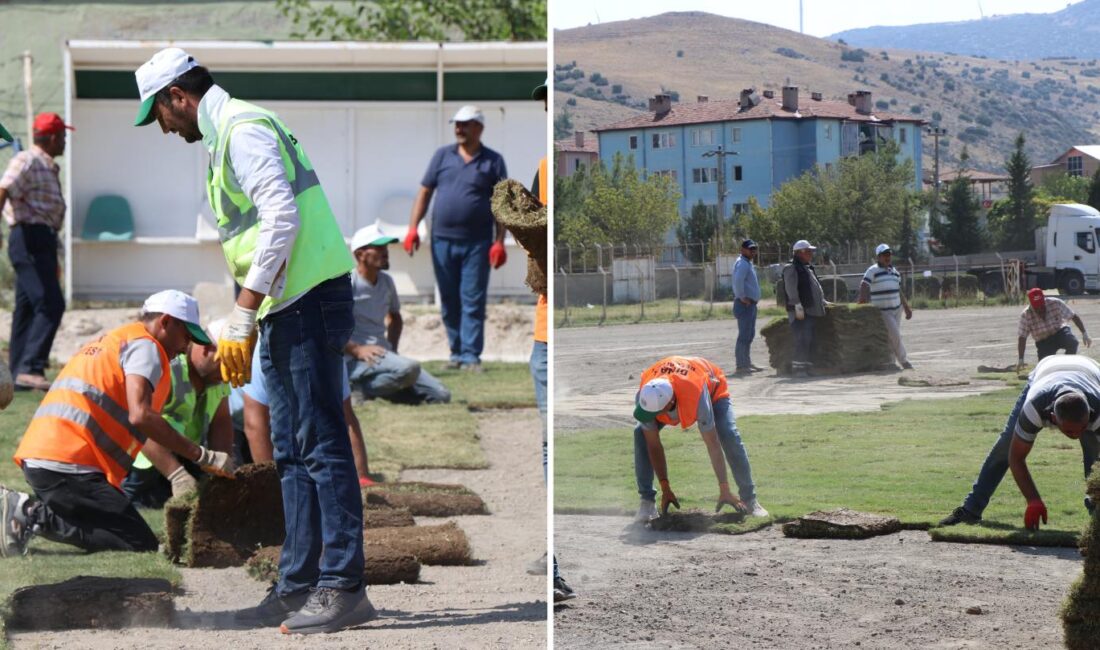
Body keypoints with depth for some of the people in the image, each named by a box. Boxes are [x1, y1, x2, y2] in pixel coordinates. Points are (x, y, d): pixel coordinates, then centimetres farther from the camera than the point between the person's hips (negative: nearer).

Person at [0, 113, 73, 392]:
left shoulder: (47, 167, 20)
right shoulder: (27, 161, -10)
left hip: (41, 240, 10)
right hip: (30, 237, -10)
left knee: (27, 307, 12)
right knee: (50, 304, -17)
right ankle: (29, 368, -21)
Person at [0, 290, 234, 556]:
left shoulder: (112, 341, 29)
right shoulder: (145, 345, -1)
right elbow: (140, 416, -18)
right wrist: (203, 456, -15)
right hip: (68, 464, -10)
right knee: (141, 544, -12)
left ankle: (24, 508, 5)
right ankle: (36, 514, -15)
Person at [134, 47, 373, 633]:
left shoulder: (243, 130, -11)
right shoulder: (228, 134, 21)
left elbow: (282, 219, -22)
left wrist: (241, 317, -21)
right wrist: (241, 327, 21)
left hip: (307, 299, -11)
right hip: (286, 306, 11)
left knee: (321, 444, -10)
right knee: (293, 453, 11)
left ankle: (343, 587, -9)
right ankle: (298, 588, 16)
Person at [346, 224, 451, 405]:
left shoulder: (386, 281, 14)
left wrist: (392, 350, 15)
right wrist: (357, 350, -22)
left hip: (381, 354, 8)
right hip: (354, 361, -8)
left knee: (441, 395, -5)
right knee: (408, 368, -36)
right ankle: (362, 390, -16)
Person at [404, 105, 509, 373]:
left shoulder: (493, 161, 4)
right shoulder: (442, 156, 10)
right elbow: (425, 192, 11)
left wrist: (499, 242, -5)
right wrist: (413, 228, 1)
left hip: (476, 243, -3)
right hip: (442, 240, 3)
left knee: (473, 301, -4)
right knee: (448, 302, 7)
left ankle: (470, 355, -3)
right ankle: (456, 352, 16)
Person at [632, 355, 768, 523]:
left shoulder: (698, 396, -48)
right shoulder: (644, 398, -38)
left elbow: (713, 445, -40)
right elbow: (654, 445, -28)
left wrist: (724, 491, -37)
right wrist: (665, 490, -26)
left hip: (711, 387, -3)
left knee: (729, 437, -23)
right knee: (641, 434, -20)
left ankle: (749, 499, -9)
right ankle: (647, 501, -10)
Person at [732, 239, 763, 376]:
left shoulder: (748, 263, 19)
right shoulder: (742, 264, -14)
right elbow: (738, 280, -30)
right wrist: (742, 297, -23)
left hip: (751, 304, 11)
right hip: (745, 304, -11)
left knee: (750, 334, 16)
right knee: (744, 335, -11)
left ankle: (746, 362, 24)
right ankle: (741, 366, -11)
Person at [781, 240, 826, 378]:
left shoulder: (809, 268, 22)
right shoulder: (791, 269, -8)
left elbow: (816, 286, 32)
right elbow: (791, 290, -16)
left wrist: (822, 300, 23)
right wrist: (798, 306, -22)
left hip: (811, 310, 9)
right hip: (799, 311, -9)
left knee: (809, 340, 8)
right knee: (803, 339, -15)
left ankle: (807, 367, 12)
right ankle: (798, 367, -15)